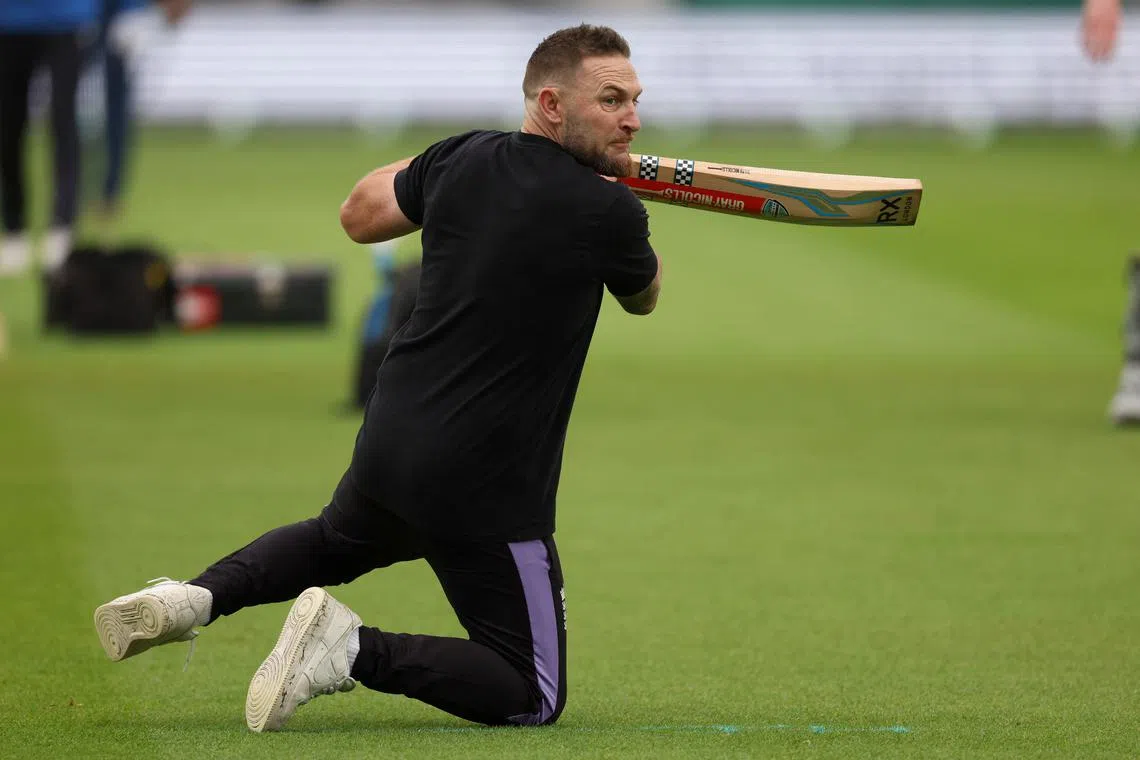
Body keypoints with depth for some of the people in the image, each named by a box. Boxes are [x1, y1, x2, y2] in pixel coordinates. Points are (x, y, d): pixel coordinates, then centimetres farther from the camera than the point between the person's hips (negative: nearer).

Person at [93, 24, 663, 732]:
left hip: (390, 441, 7)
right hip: (489, 489, -7)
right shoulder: (609, 211, -14)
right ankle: (355, 648, -16)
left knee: (333, 541, 39)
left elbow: (361, 214, 21)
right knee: (534, 695, 3)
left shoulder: (464, 160, 1)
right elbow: (644, 296, 10)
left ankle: (196, 597, 10)